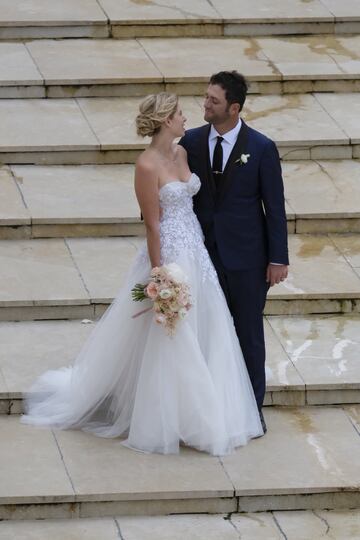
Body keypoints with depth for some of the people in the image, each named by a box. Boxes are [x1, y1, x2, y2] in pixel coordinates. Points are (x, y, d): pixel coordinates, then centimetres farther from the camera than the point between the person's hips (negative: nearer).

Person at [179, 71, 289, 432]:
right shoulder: (192, 141, -2)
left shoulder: (261, 148, -10)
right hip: (203, 253, 3)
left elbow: (275, 207, -6)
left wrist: (278, 258, -7)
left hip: (245, 257, -2)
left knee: (248, 334, 8)